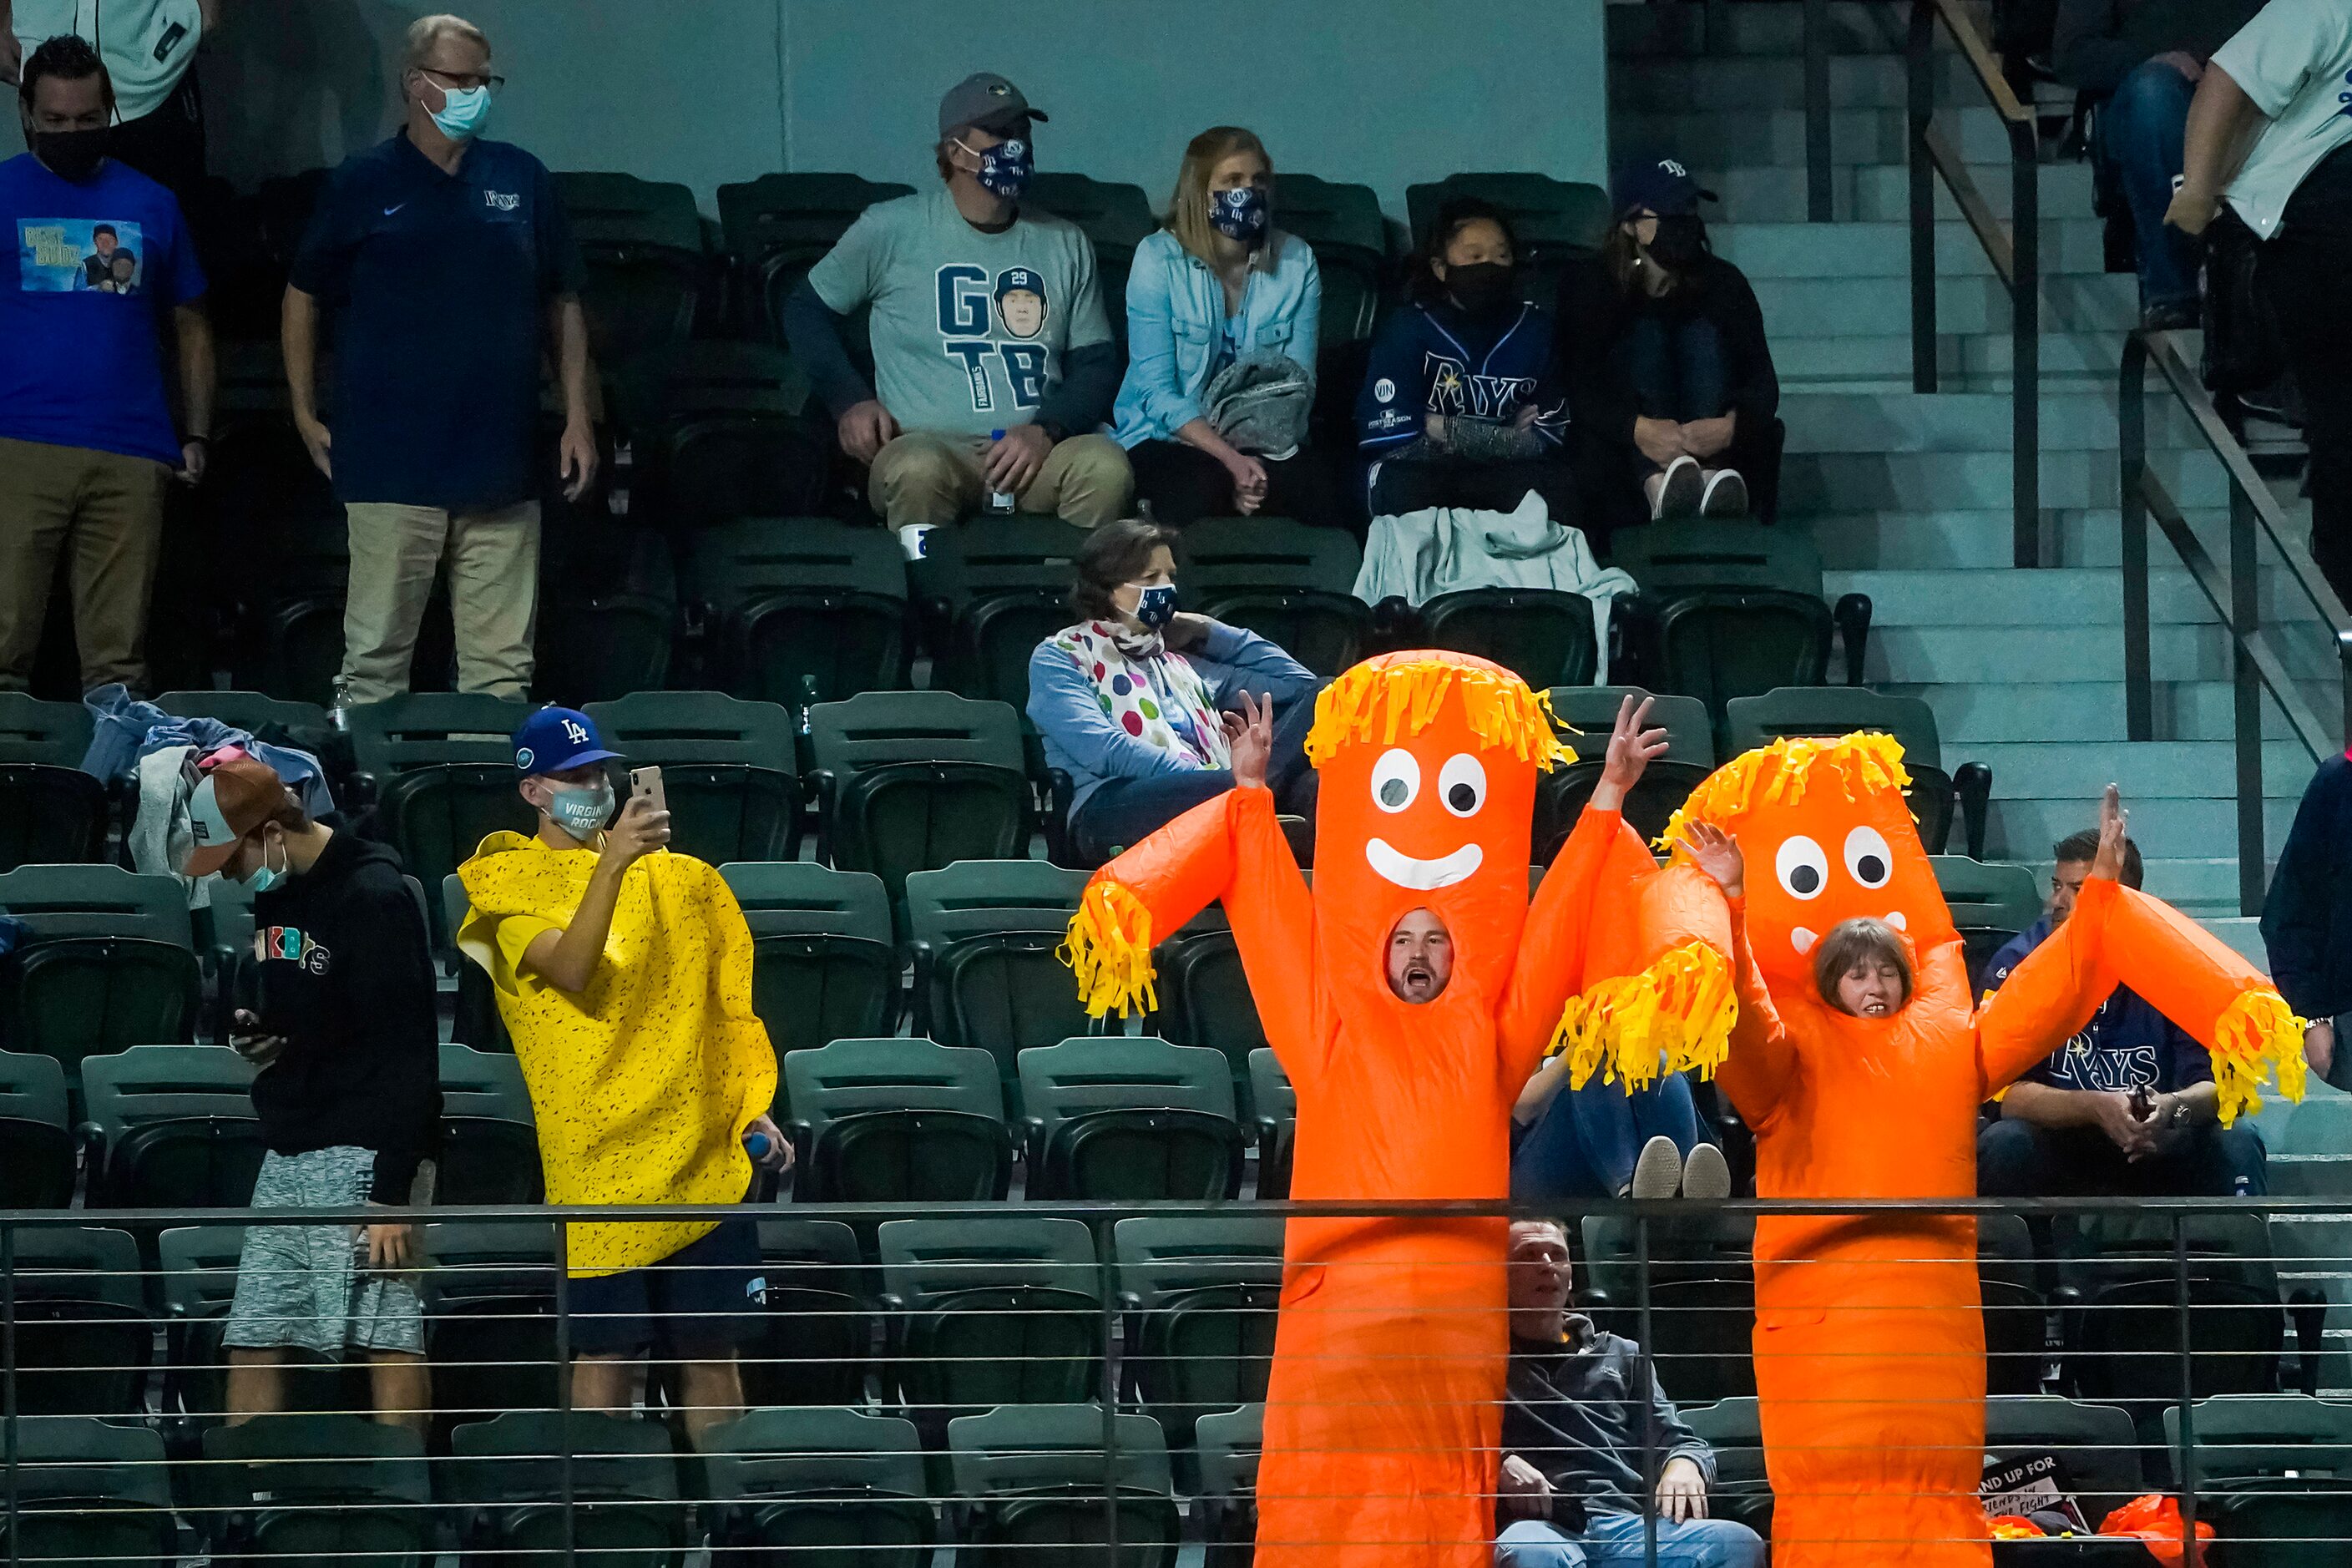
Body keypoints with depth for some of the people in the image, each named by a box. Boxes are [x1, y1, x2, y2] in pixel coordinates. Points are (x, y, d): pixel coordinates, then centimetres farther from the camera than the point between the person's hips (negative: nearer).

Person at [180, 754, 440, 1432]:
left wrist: (392, 1194, -20)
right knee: (251, 1341, 6)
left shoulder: (373, 897, -14)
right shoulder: (275, 894, 14)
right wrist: (254, 1032, 5)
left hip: (364, 1151, -9)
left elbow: (407, 1053, -16)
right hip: (289, 1150, 9)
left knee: (386, 1337, -12)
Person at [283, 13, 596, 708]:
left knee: (501, 664, 3)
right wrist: (306, 413, 4)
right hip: (393, 463, -3)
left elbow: (562, 305, 15)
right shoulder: (364, 184, 3)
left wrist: (577, 417, 8)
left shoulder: (522, 180, 10)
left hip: (500, 464, 3)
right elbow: (303, 296, 10)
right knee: (376, 655, -3)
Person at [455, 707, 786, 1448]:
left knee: (711, 1353, 6)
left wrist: (751, 1110, 9)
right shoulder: (508, 883, -1)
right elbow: (570, 971, -20)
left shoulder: (671, 876, 13)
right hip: (596, 1159, -4)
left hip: (702, 1156, 4)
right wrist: (611, 864, -30)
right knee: (605, 1354, -3)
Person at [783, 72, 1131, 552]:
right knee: (918, 470, -40)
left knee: (1104, 465, -32)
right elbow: (807, 309, 18)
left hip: (1034, 447, 2)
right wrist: (851, 400, 2)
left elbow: (1096, 364, 15)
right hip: (930, 441, -2)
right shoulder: (892, 229, 8)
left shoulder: (1065, 245, 16)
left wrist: (1046, 430, -6)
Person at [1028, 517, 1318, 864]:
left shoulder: (1178, 664, 35)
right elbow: (1103, 750, -3)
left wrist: (1209, 632, 34)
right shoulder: (1059, 658, 17)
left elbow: (1295, 680, 37)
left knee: (1310, 698, -17)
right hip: (1113, 806, -6)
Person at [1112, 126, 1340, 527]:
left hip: (1263, 443, 3)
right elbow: (1157, 392, -12)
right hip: (1167, 438, -3)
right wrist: (1230, 460, -24)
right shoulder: (1158, 258, -8)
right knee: (1201, 489, -37)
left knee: (1318, 490, -30)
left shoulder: (1296, 261, 2)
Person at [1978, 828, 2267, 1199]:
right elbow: (2006, 1094, -17)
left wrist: (2172, 1107, -36)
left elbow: (2218, 1086, -12)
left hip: (2151, 1151, 1)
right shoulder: (2017, 964, -8)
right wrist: (2097, 1108, -33)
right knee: (2004, 1143, -32)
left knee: (2236, 1140, -24)